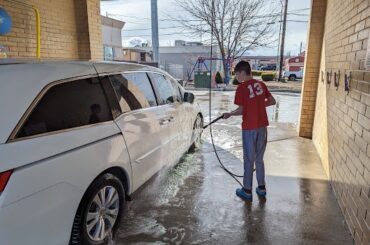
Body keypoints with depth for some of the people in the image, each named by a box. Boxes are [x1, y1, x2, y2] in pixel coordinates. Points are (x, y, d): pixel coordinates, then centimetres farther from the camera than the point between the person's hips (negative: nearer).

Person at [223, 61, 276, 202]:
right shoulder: (261, 84, 7)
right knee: (259, 158, 17)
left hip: (249, 127, -6)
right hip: (262, 126, 6)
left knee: (249, 159, 4)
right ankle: (261, 188, 26)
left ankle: (247, 191, 15)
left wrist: (229, 114, 5)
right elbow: (272, 101, 13)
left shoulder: (242, 88, -12)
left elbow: (241, 110, -12)